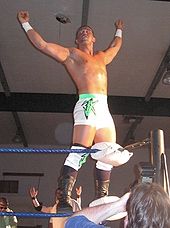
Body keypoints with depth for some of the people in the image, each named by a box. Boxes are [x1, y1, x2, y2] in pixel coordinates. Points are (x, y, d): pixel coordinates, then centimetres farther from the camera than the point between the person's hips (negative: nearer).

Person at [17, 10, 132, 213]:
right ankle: (64, 200, -25)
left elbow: (115, 48, 54)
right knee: (79, 152, -21)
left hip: (104, 108, 7)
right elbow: (42, 45, 11)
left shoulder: (101, 57, 32)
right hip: (88, 104, -7)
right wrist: (26, 24, 15)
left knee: (108, 157, 0)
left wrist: (119, 30, 64)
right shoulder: (71, 54, 15)